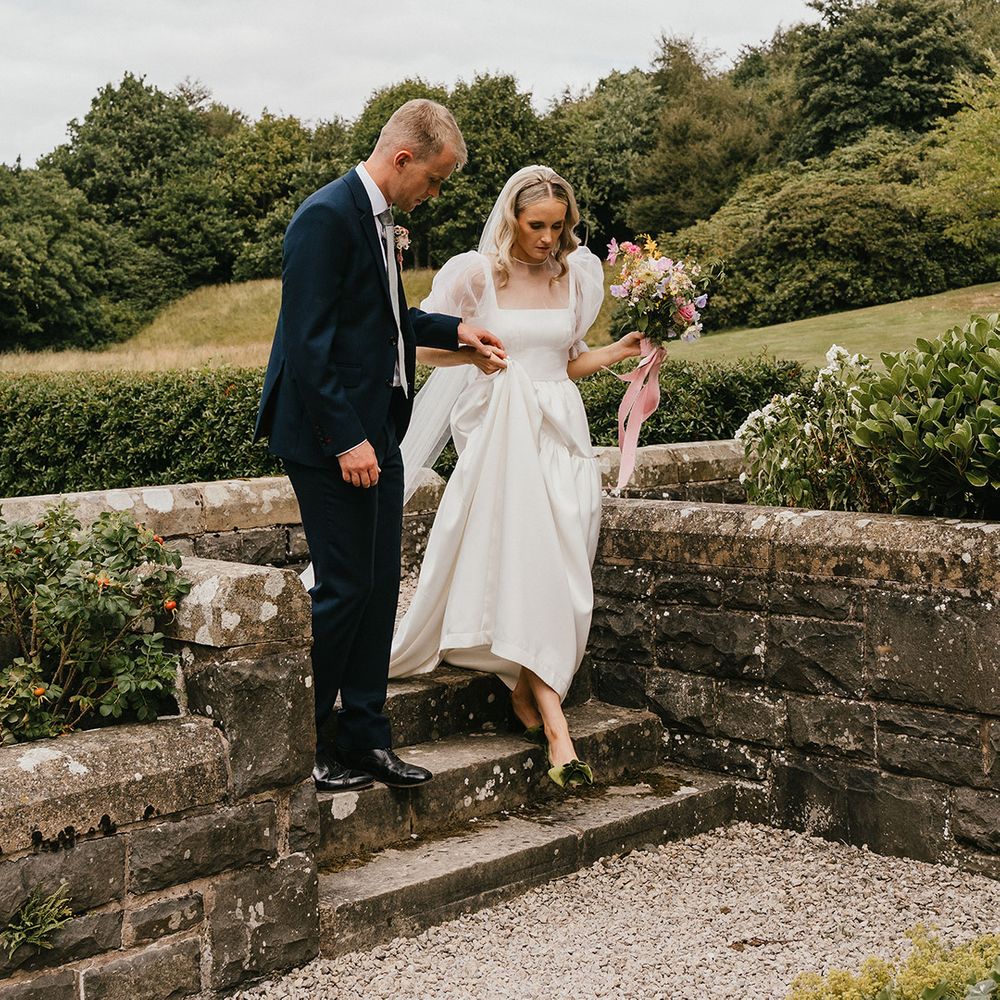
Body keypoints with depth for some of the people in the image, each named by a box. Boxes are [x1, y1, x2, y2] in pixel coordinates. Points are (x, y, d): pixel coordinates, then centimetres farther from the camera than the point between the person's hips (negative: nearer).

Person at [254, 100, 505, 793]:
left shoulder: (378, 217, 14)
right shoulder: (327, 216, -15)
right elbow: (309, 340, -20)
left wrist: (454, 331, 20)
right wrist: (346, 440, -22)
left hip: (377, 434, 10)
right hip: (334, 440, -10)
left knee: (380, 587, 11)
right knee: (343, 589, -4)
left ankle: (366, 739, 20)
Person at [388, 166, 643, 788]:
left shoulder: (576, 275, 11)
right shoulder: (477, 274, -1)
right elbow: (425, 346, 3)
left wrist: (619, 353, 5)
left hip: (561, 432, 4)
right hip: (502, 431, -4)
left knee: (558, 572, -2)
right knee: (527, 567, -16)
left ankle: (524, 688, 18)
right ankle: (555, 725, -17)